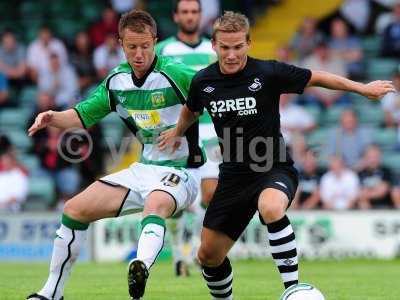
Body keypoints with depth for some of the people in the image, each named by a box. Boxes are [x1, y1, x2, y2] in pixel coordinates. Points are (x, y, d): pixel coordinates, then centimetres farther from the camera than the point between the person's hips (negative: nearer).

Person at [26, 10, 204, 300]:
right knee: (75, 209, 3)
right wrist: (52, 118, -5)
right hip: (144, 168, 7)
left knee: (155, 205, -40)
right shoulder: (117, 80, 4)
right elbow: (84, 115, 13)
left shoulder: (176, 74, -16)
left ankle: (141, 269, -67)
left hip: (179, 172, -7)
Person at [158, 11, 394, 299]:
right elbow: (192, 110, 23)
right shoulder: (203, 81, -2)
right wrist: (178, 132, 38)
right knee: (209, 255, 5)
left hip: (274, 169, -5)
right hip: (234, 175, 5)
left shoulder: (268, 73, -13)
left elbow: (315, 78, 0)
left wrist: (363, 88, 2)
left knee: (270, 207, -40)